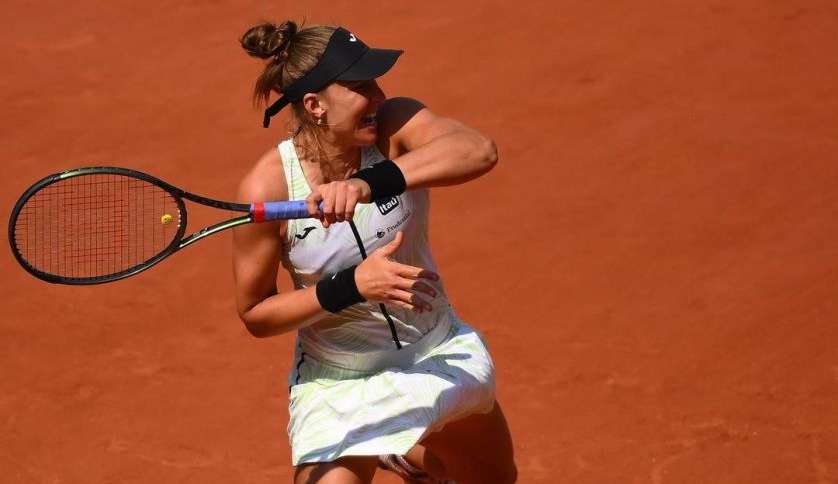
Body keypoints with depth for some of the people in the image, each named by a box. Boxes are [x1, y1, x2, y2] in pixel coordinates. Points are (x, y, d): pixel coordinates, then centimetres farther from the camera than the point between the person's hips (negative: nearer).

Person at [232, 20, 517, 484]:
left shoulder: (394, 125, -20)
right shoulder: (267, 187, -23)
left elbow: (479, 151, -41)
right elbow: (255, 313, -14)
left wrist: (370, 182, -53)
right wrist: (351, 287, -28)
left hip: (438, 354, 3)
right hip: (336, 385, -3)